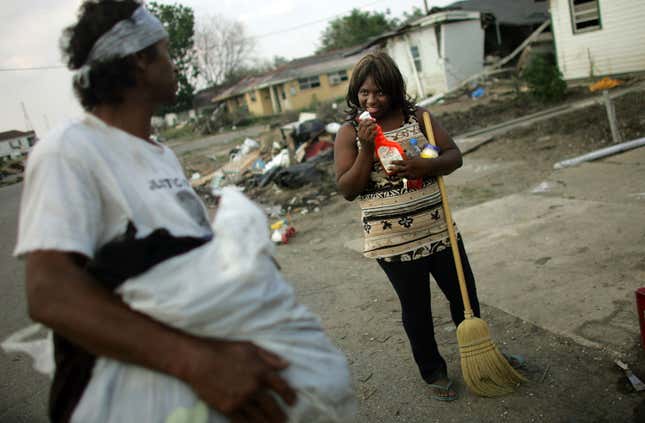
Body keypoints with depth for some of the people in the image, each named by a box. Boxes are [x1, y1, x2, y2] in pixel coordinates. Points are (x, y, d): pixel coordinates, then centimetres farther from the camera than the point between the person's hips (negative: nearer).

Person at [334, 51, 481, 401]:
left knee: (464, 296, 16)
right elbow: (347, 189, -10)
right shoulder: (349, 133, -5)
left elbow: (454, 156, 1)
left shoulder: (417, 117, 2)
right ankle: (433, 372, 33)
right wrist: (367, 148, -21)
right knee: (416, 310, 12)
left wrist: (426, 166, -20)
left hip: (438, 230, 3)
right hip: (392, 240, -3)